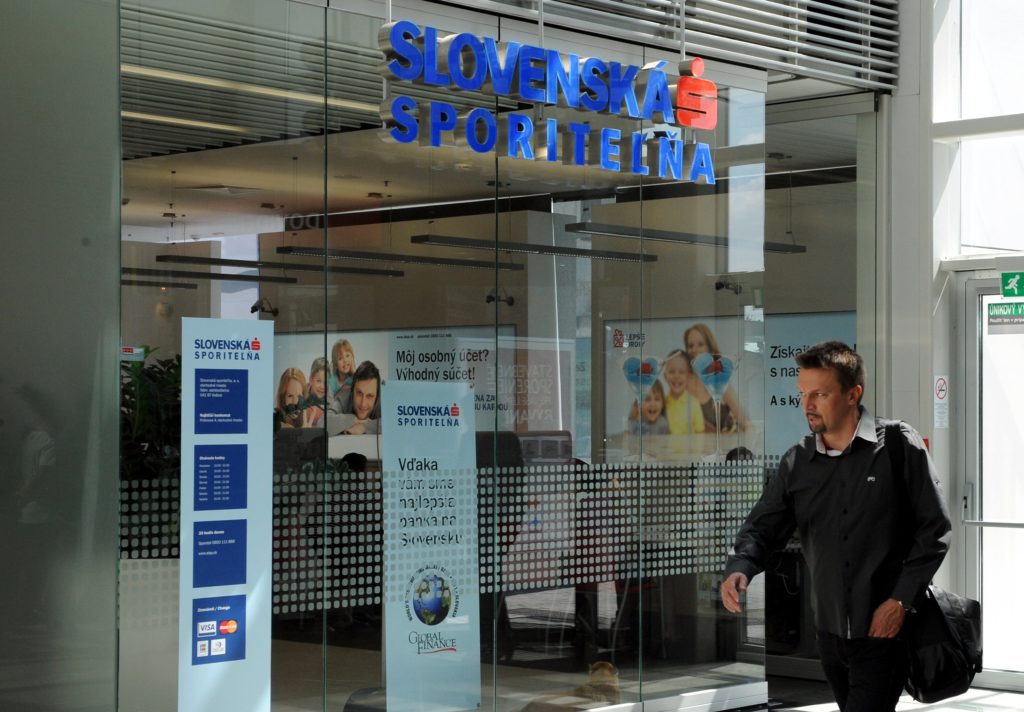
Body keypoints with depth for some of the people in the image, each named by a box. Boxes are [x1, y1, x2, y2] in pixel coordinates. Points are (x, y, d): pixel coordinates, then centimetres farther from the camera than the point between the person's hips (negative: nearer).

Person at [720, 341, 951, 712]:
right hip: (830, 631, 5)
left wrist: (901, 599, -13)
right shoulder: (797, 462, 5)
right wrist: (739, 568, -17)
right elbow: (763, 525, 5)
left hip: (884, 629, -5)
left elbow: (934, 529, -7)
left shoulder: (899, 446, -7)